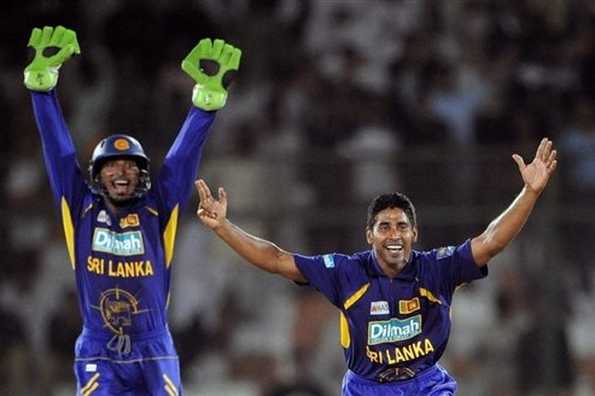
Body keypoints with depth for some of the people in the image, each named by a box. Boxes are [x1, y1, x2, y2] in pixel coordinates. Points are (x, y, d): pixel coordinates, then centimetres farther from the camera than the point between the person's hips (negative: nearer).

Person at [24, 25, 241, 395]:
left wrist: (209, 97, -14)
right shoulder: (82, 209, 2)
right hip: (98, 355, -1)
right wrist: (42, 81, -7)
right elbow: (58, 149, -1)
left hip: (154, 353, 1)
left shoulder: (157, 210, 1)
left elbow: (183, 156, -5)